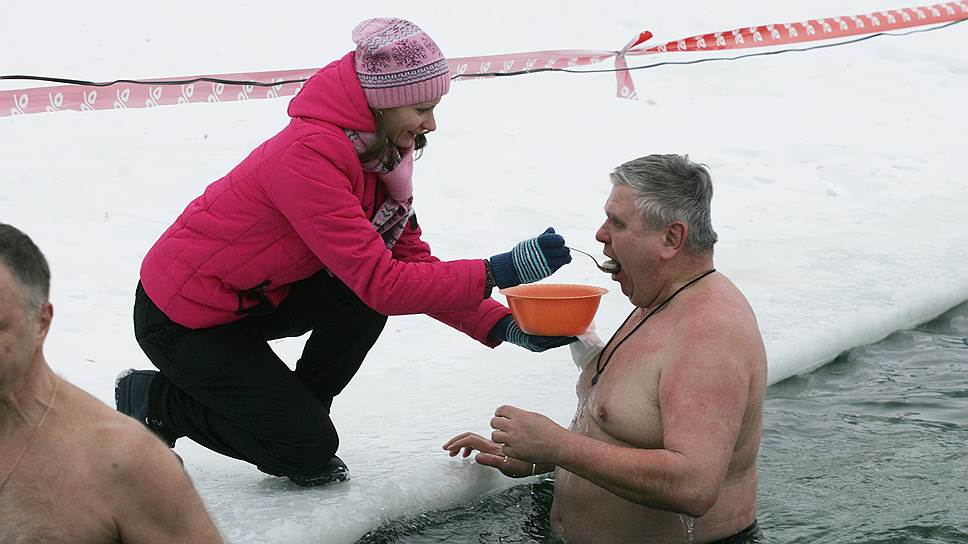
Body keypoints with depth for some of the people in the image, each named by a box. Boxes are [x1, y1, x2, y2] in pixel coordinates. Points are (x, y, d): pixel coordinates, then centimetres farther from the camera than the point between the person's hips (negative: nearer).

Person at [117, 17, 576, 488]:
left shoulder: (377, 154, -3)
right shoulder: (309, 156, -31)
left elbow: (410, 260, 0)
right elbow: (380, 282, -34)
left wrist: (503, 327, -11)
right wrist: (499, 272, -35)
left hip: (250, 300, 8)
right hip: (181, 320, -8)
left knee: (365, 301, -14)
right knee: (310, 448, -8)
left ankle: (294, 422, 5)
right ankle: (154, 400, 8)